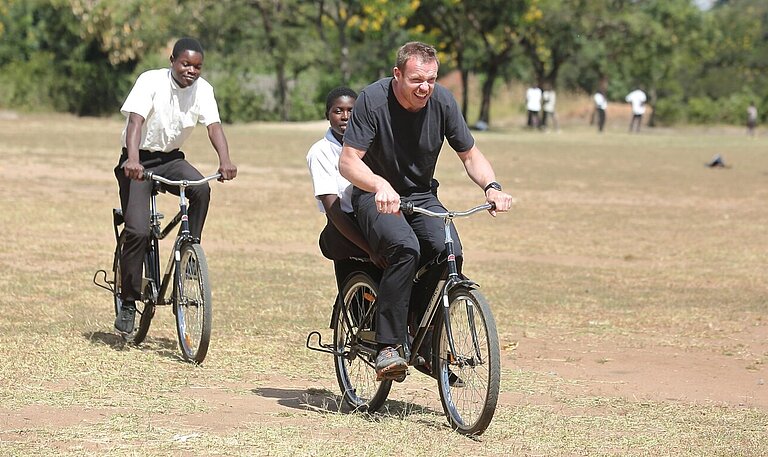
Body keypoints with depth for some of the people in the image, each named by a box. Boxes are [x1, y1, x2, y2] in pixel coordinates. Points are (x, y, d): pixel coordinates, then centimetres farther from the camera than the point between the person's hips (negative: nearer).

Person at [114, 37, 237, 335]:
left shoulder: (202, 89, -6)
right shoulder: (151, 81, -18)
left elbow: (214, 126, -17)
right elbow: (135, 121, -29)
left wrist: (225, 162, -36)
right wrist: (132, 160, -47)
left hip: (171, 159, 3)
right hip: (140, 160, -3)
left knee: (201, 188, -30)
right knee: (138, 231, -16)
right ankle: (128, 302, -2)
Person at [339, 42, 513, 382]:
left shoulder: (442, 102, -9)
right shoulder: (373, 100, -19)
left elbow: (470, 154, 3)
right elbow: (348, 162, -23)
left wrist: (491, 186, -18)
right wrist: (381, 186, -43)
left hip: (421, 196, 4)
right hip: (377, 197, -4)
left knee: (450, 251, -24)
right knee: (405, 247, -34)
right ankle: (389, 346, -30)